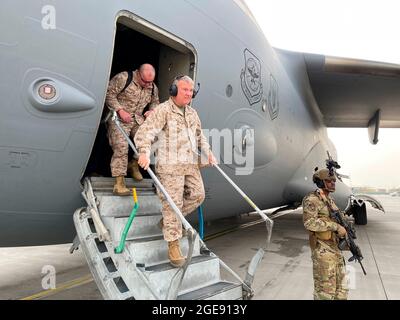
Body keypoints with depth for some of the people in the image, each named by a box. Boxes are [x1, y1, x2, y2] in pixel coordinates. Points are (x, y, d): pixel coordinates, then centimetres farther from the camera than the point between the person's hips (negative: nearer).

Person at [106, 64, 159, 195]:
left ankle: (134, 164, 15)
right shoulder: (123, 78, -12)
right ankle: (119, 183, -16)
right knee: (121, 147, -19)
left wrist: (152, 111, 0)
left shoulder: (153, 87, 7)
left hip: (138, 119, 6)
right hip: (118, 118, -5)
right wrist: (121, 111, -20)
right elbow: (109, 94, -13)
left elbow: (155, 102, 23)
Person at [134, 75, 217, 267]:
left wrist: (208, 153, 17)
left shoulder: (192, 113, 17)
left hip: (191, 164, 8)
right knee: (172, 203, -4)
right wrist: (144, 152, -33)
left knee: (197, 195, 8)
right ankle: (173, 245, 8)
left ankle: (168, 220, 28)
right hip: (170, 166, -8)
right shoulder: (163, 111, -8)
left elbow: (200, 136, 29)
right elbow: (144, 132, -17)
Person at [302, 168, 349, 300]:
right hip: (322, 249, -9)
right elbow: (310, 222, -27)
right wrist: (336, 226, -25)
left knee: (341, 288, 16)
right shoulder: (312, 200, -14)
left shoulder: (329, 200, 14)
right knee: (325, 289, 0)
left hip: (334, 248, 9)